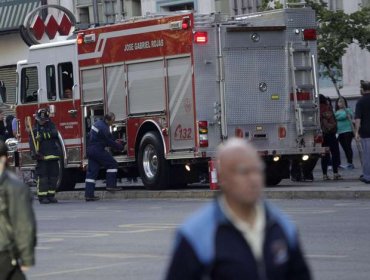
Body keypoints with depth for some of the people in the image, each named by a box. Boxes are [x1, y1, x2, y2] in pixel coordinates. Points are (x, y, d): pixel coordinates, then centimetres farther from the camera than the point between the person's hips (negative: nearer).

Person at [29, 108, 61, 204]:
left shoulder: (51, 126, 11)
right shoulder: (35, 129, 4)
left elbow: (54, 133, -11)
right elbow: (32, 142, -6)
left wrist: (43, 136, -21)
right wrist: (34, 153, -23)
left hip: (53, 156, 3)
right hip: (42, 157, -3)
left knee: (53, 176, 6)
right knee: (42, 177, -7)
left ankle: (51, 195, 13)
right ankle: (42, 196, -5)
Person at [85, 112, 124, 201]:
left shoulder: (98, 123, 13)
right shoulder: (104, 128, -18)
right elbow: (110, 142, -12)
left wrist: (116, 142, 20)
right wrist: (120, 147, -1)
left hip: (90, 150, 10)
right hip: (98, 150, -10)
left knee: (91, 172, 7)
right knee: (112, 164, 4)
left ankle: (88, 194, 5)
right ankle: (111, 185, 0)